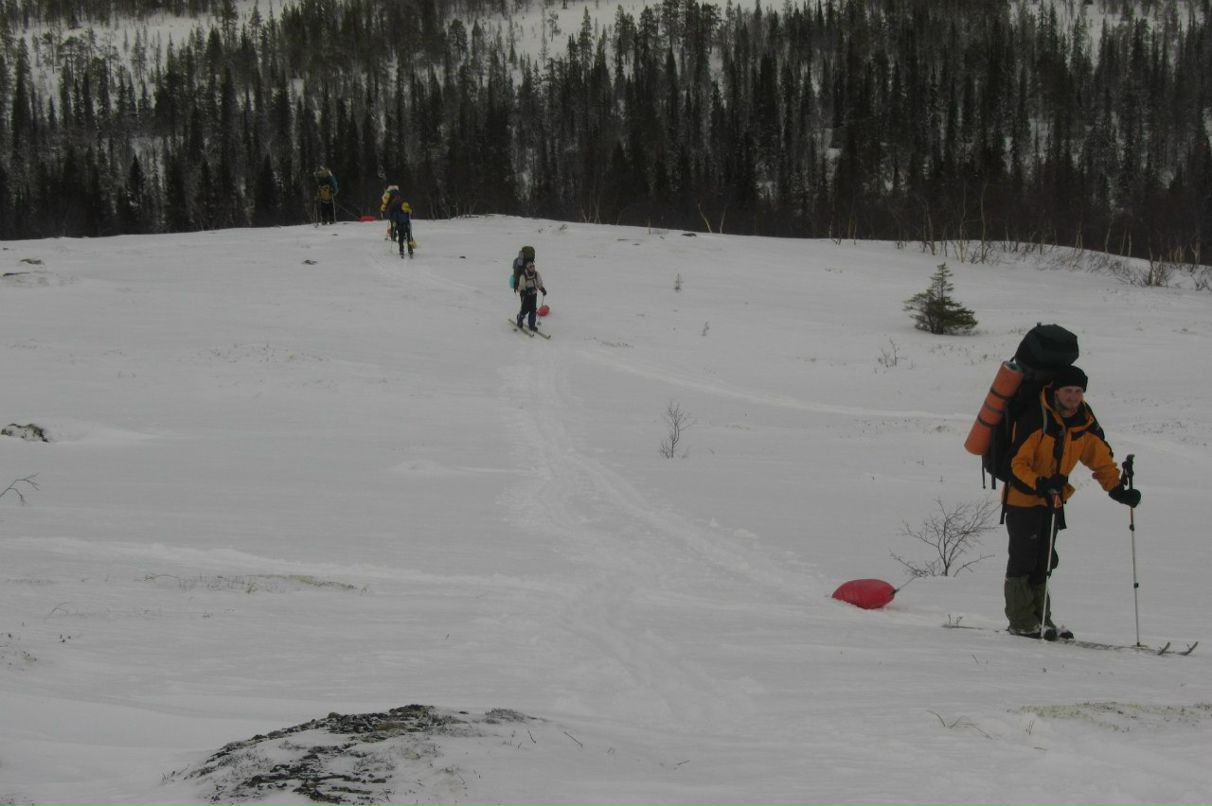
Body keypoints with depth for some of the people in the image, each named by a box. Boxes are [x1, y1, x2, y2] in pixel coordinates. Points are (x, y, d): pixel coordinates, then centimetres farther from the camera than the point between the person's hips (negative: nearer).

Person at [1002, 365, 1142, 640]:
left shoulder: (1085, 423, 0)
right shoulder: (1036, 419, -21)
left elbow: (1101, 459, 8)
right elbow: (1017, 462, -22)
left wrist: (1118, 490, -6)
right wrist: (1041, 485, -36)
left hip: (1053, 501, 7)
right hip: (1023, 497, -7)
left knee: (1043, 562, 12)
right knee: (1023, 559, -6)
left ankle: (1040, 619, 19)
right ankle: (1021, 620, -2)